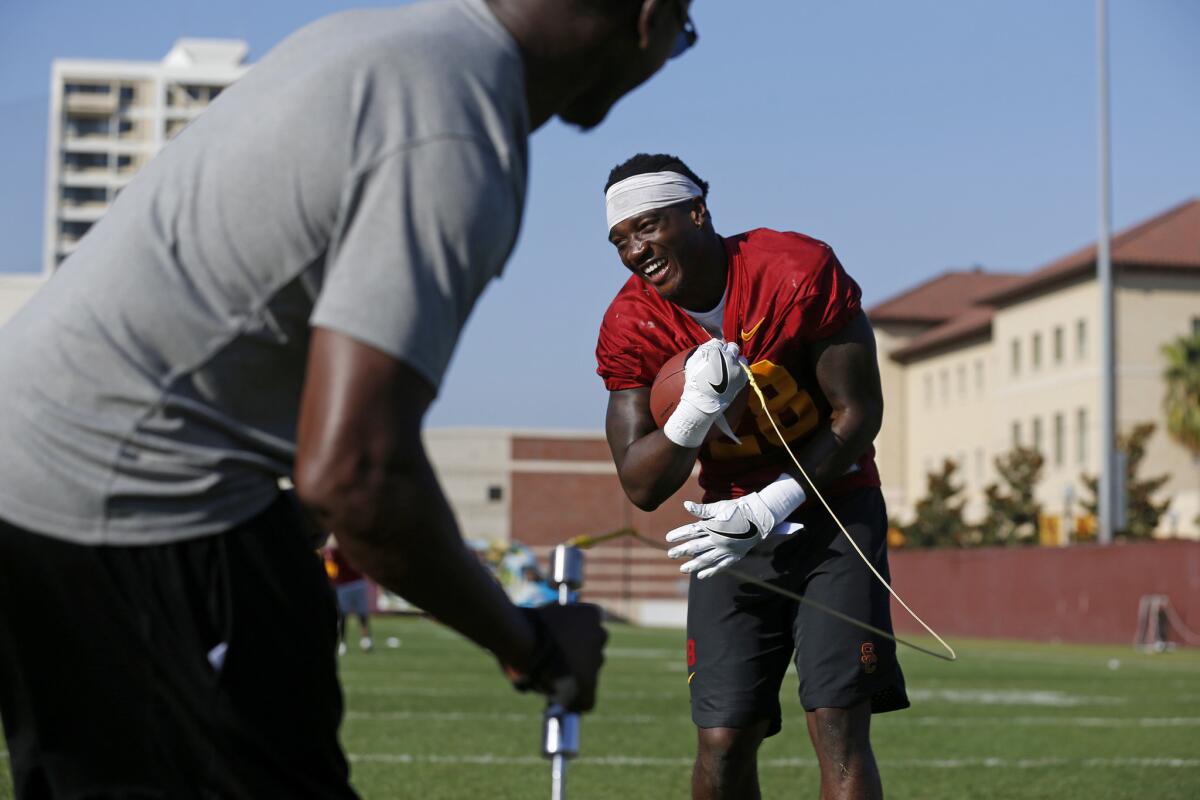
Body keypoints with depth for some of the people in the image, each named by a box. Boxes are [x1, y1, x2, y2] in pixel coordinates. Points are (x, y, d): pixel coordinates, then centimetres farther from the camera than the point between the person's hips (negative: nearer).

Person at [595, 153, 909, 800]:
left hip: (831, 505, -3)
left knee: (839, 729, -13)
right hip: (736, 522, 3)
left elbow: (857, 416, -12)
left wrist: (769, 507, -20)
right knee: (724, 741, -3)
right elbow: (643, 489, -9)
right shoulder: (630, 329, -9)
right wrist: (696, 408, -27)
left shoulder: (801, 273, -19)